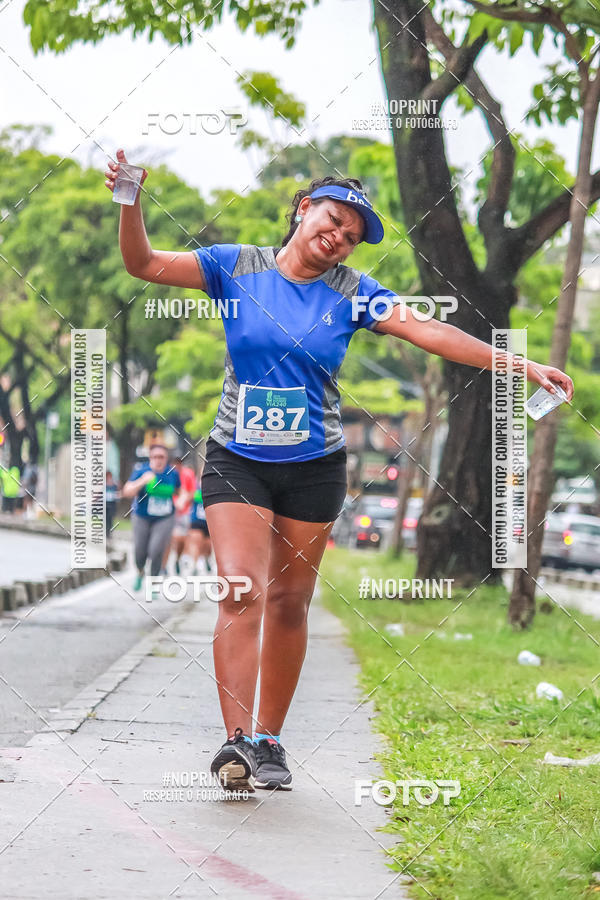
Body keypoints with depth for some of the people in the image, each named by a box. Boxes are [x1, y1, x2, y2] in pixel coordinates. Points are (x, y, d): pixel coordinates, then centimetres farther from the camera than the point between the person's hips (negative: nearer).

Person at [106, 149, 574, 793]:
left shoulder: (351, 292, 1)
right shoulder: (237, 267, -1)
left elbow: (431, 332, -6)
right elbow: (143, 263, -4)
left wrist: (521, 365, -13)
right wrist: (130, 200, -22)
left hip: (314, 468, 2)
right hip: (237, 461, -2)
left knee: (289, 602, 6)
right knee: (241, 589, -16)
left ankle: (269, 741, 19)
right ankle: (238, 740, -21)